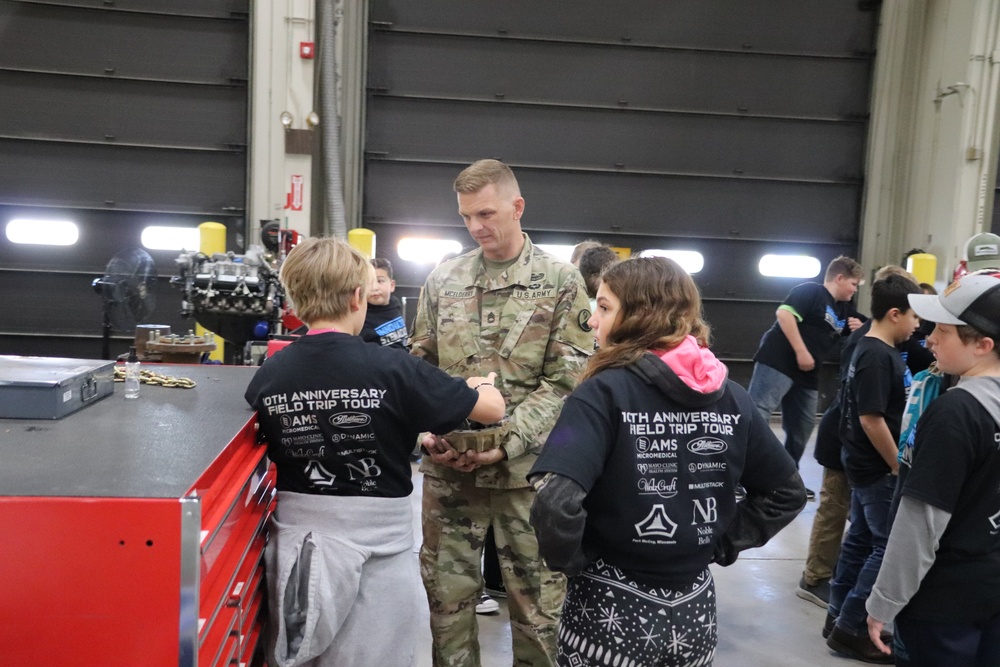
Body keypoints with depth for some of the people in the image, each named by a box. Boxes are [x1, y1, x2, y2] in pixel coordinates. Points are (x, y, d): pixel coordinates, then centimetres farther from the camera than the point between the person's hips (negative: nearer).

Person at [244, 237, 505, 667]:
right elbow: (493, 408, -8)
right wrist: (480, 382, 16)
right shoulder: (392, 369, -16)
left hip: (294, 542, 4)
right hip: (377, 548, -3)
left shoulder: (267, 375, -6)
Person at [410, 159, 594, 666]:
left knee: (537, 598, 10)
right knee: (445, 591, 15)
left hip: (527, 468, -3)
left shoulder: (561, 282, -3)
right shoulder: (442, 280, 6)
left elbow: (566, 380, -8)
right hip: (447, 467, 3)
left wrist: (505, 443, -17)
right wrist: (426, 431, -7)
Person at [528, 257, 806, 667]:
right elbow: (788, 492, 7)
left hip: (612, 609, -4)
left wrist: (570, 562, -12)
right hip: (694, 608, 5)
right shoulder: (732, 397, -2)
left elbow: (555, 501, -29)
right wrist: (724, 544, 7)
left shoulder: (605, 392, -18)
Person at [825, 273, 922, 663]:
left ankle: (838, 616, 26)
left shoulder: (872, 349, 9)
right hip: (878, 469, -10)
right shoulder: (878, 356, -21)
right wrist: (899, 467, -17)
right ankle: (849, 629, 6)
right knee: (890, 547, -2)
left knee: (861, 538, 16)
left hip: (866, 464, 10)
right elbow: (872, 418, -25)